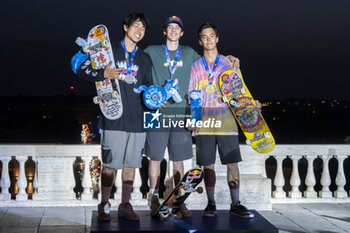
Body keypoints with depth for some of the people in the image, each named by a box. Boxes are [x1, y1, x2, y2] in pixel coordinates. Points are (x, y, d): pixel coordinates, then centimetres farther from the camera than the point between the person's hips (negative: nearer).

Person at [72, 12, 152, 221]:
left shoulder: (145, 59, 17)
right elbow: (82, 70, 1)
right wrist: (104, 74, -16)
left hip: (137, 119, 4)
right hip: (114, 117, -4)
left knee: (131, 163, 6)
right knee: (111, 163, -3)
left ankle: (125, 205, 15)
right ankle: (104, 206, 9)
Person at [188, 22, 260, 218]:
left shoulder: (228, 63, 10)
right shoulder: (195, 66, 11)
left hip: (226, 119, 0)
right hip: (204, 121, 0)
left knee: (232, 163, -2)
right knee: (208, 165, 3)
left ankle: (235, 204, 5)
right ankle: (211, 204, 12)